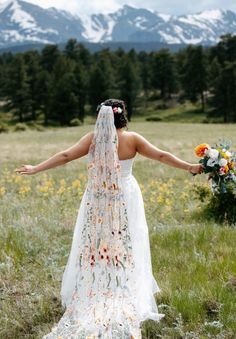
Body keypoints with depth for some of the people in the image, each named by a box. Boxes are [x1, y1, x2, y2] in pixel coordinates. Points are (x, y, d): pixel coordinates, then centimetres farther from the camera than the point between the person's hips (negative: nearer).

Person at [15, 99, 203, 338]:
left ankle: (92, 298, 14)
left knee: (94, 246, 9)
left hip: (97, 202, 1)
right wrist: (190, 167, 1)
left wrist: (35, 169, -1)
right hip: (125, 201, -1)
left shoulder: (92, 138, -8)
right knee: (125, 247, 7)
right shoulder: (132, 139, -9)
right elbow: (161, 156, -7)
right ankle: (125, 298, 9)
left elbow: (65, 156, -8)